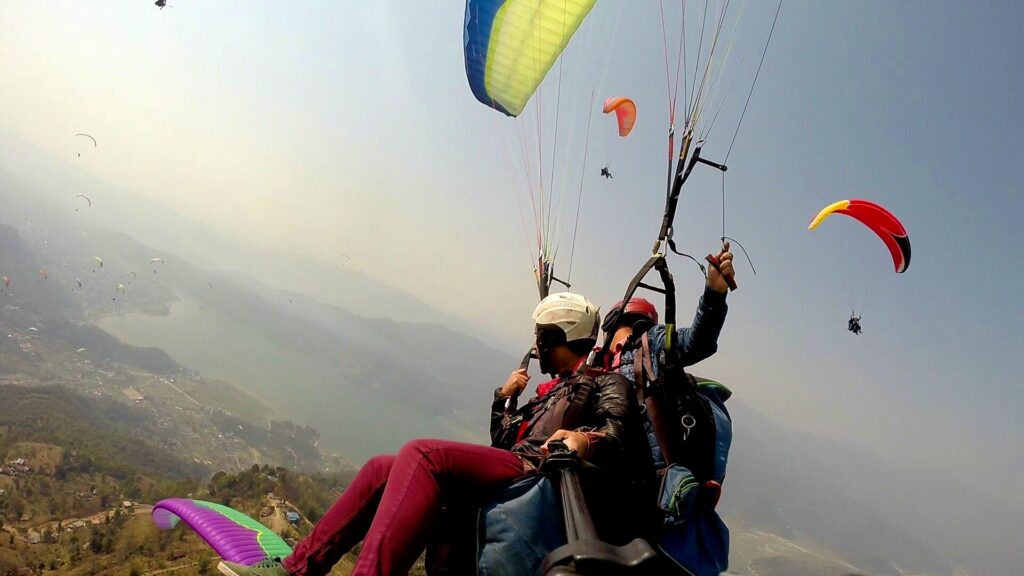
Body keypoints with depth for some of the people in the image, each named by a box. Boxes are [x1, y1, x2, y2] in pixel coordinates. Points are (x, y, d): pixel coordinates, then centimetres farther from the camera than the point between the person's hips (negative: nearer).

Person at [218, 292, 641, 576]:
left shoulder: (607, 384, 5)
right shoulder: (552, 390, 30)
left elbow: (615, 436, -17)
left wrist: (584, 439, -37)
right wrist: (503, 398, 19)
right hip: (510, 471, 10)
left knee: (421, 454, -30)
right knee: (382, 468, 7)